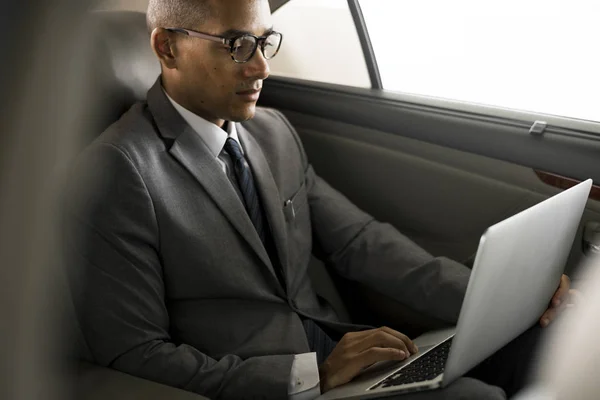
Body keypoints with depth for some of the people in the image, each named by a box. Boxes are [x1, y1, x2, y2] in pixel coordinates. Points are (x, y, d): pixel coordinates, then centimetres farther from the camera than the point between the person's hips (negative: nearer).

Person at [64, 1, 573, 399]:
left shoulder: (274, 131, 9)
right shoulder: (116, 171, -14)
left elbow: (357, 240, 6)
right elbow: (132, 357, -16)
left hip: (334, 351, 7)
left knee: (525, 337, -9)